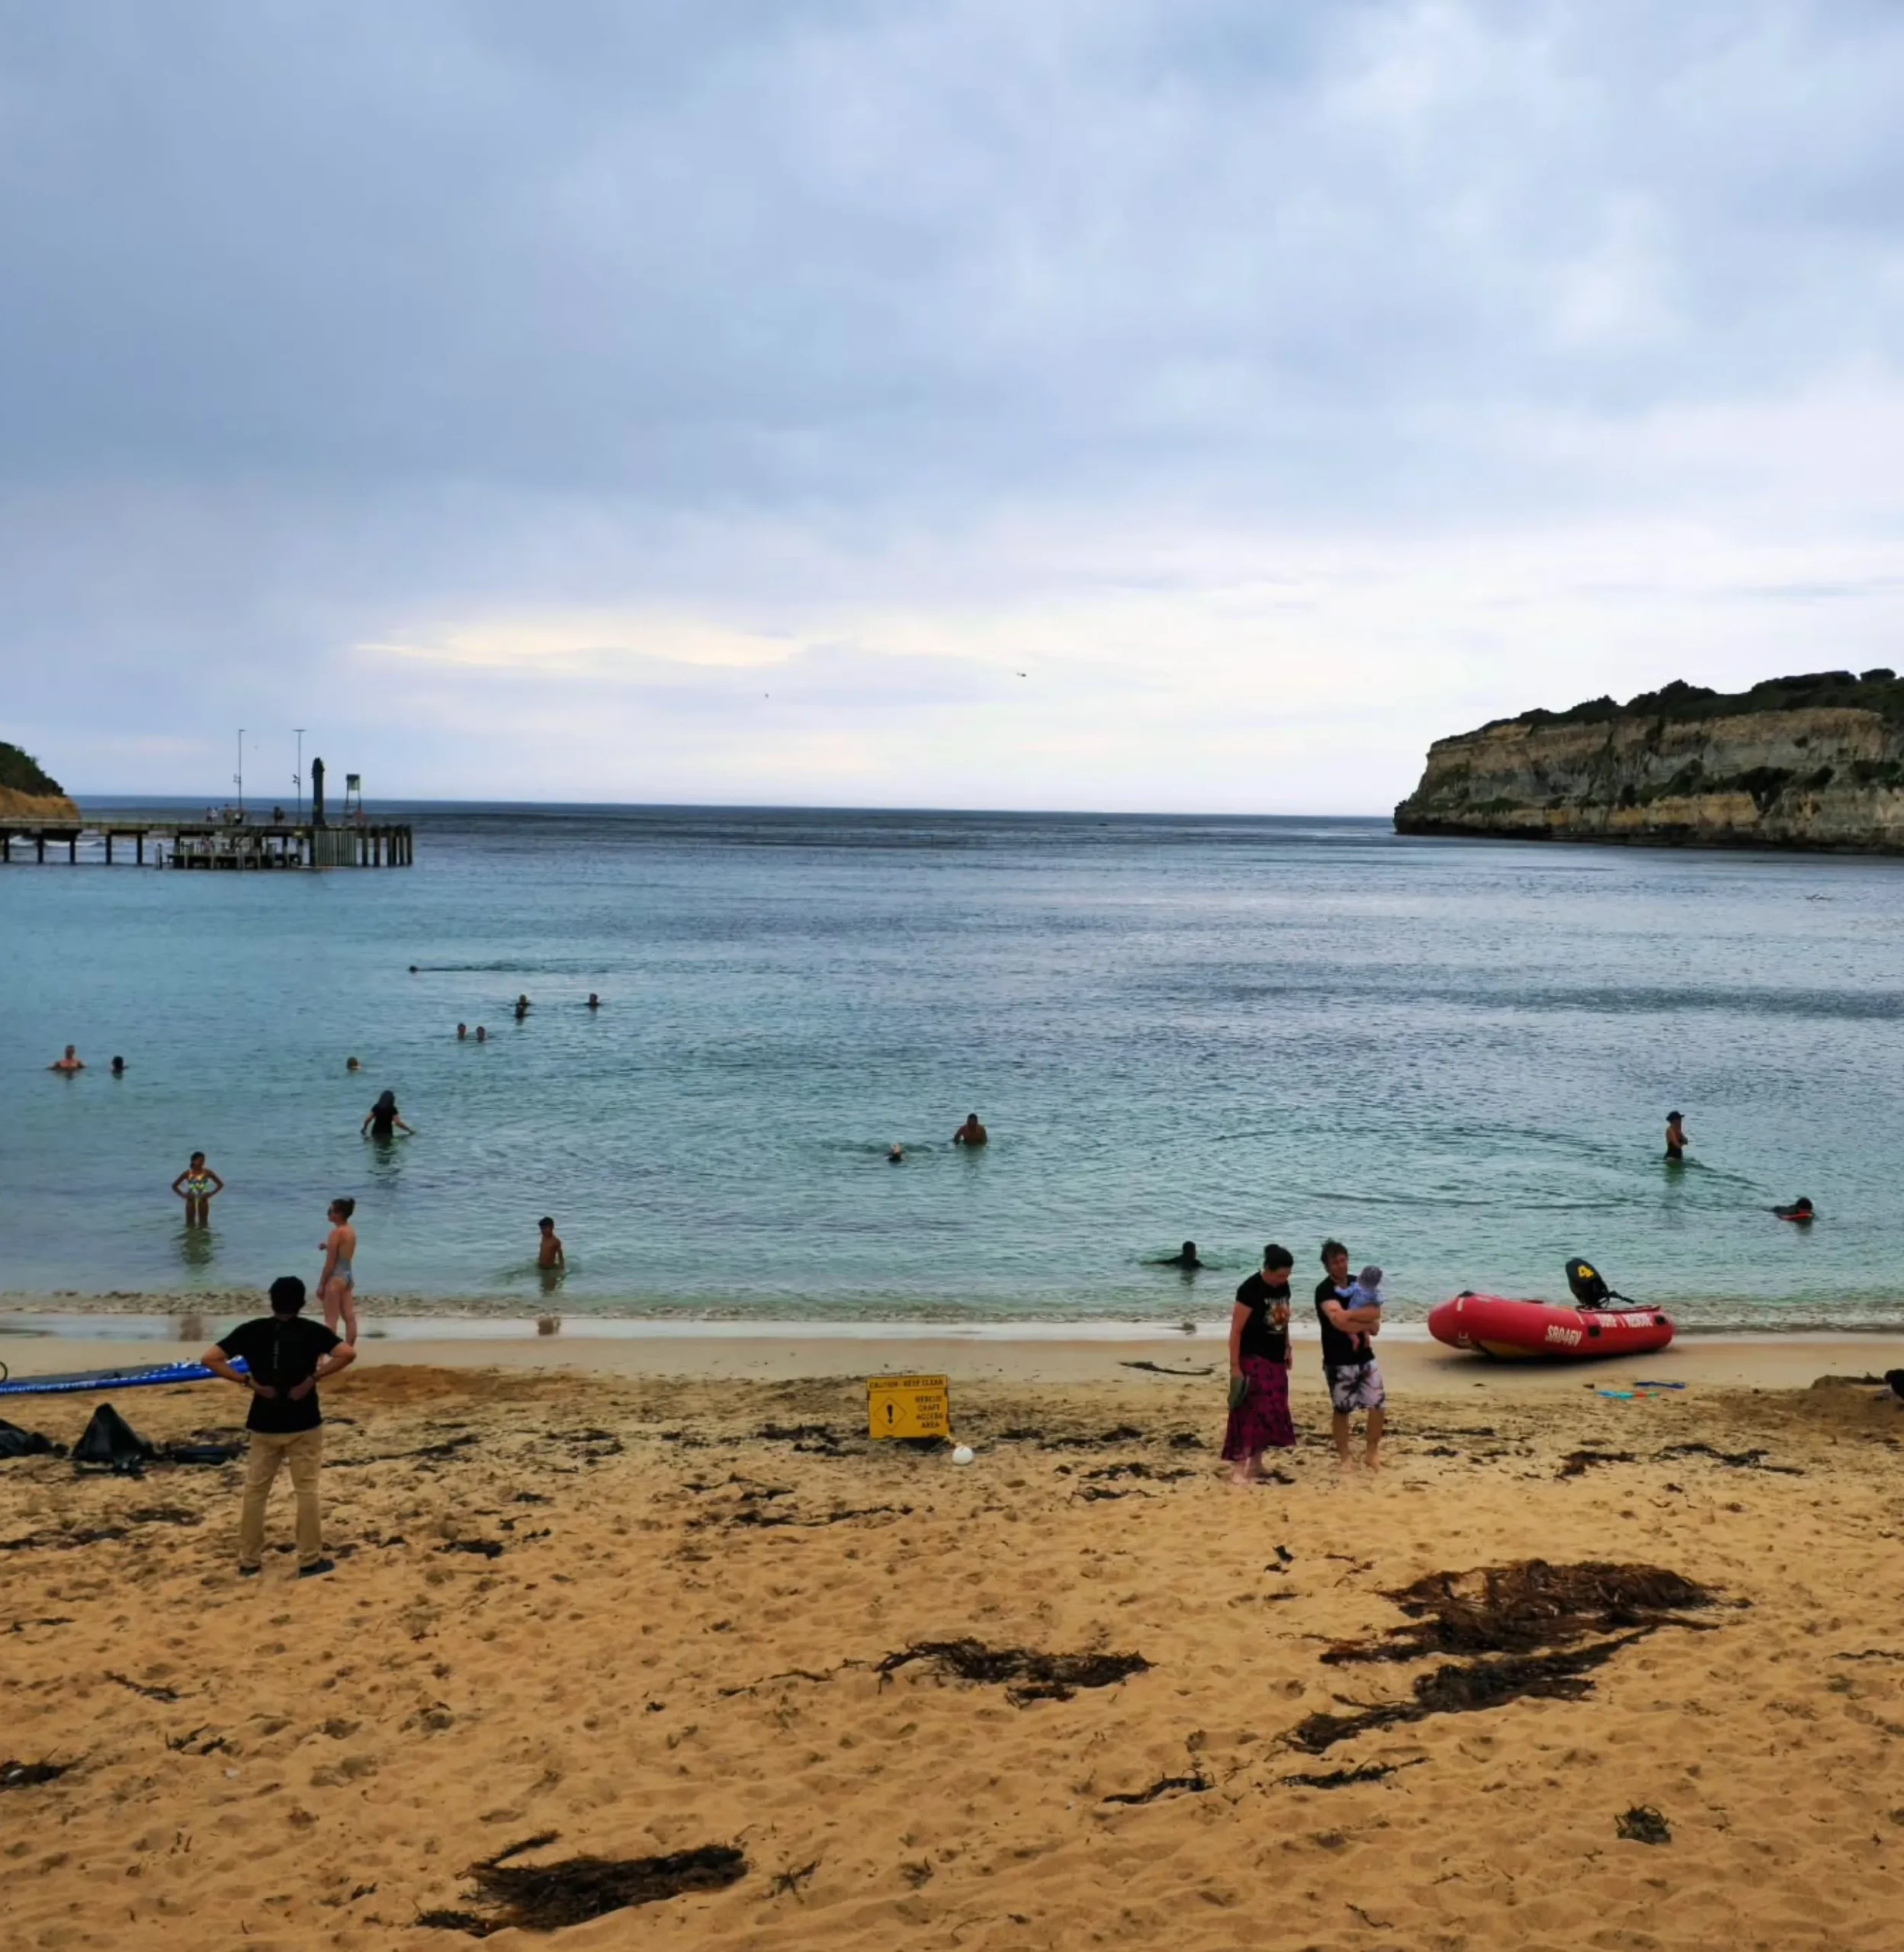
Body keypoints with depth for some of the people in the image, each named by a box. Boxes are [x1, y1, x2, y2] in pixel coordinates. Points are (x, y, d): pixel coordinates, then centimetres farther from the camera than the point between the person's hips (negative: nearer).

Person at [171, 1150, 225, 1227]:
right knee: (190, 1224, 4)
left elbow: (220, 1184, 3)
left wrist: (211, 1193, -7)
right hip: (191, 1201, 0)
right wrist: (183, 1195, -6)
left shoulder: (207, 1172, -3)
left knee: (203, 1223, 4)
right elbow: (174, 1186, 6)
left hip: (203, 1200, 0)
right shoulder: (187, 1173, -2)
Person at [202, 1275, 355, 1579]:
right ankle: (310, 1561, 11)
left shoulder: (251, 1330, -1)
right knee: (306, 1491, 7)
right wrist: (313, 1378, -15)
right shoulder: (312, 1331, -7)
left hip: (263, 1425, 2)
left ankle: (249, 1562, 18)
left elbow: (210, 1359, -8)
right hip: (303, 1425, -2)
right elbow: (348, 1354, -21)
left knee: (255, 1491, 13)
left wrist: (248, 1382, -8)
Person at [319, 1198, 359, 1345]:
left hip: (336, 1277, -9)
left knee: (331, 1320, -4)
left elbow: (330, 1263, -17)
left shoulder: (336, 1232, -16)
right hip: (349, 1275, 9)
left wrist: (321, 1284, -12)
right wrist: (328, 1247, 9)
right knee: (349, 1317, 8)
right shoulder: (351, 1231, 9)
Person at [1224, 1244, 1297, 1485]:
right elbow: (1236, 1330, -17)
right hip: (1252, 1359, -8)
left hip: (1275, 1360, 8)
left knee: (1270, 1412, 11)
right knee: (1249, 1413, -9)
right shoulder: (1250, 1289, -18)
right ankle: (1239, 1467, -6)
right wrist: (1235, 1366, -18)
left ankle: (1256, 1464, 21)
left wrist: (1287, 1349, 15)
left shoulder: (1283, 1287, 4)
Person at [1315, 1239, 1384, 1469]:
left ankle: (1372, 1452, 19)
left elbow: (1376, 1314, -1)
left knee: (1377, 1404, 3)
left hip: (1365, 1357, 5)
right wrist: (1367, 1324, -17)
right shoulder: (1324, 1290, -14)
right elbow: (1339, 1322, -28)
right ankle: (1344, 1457, 18)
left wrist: (1350, 1315, -18)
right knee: (1341, 1410, 5)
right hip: (1338, 1362, -5)